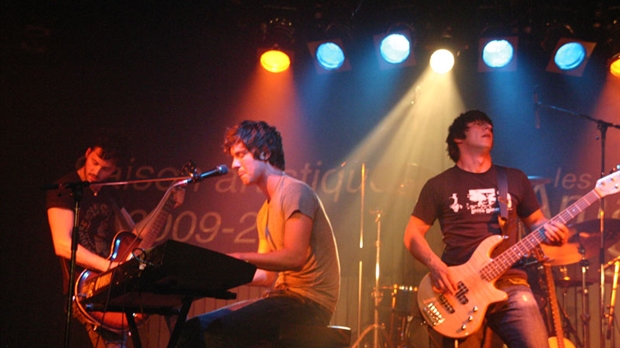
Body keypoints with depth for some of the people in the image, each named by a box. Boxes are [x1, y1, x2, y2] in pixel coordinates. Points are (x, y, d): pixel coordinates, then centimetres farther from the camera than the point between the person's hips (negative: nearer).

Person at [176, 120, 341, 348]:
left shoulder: (295, 192, -9)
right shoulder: (266, 212, 19)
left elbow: (295, 258, -21)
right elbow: (267, 276, 15)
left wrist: (238, 257, -24)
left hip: (309, 301, -9)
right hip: (283, 295, 9)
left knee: (219, 329, -25)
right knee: (194, 328, 2)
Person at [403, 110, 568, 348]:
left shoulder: (515, 179, 15)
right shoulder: (440, 185, 7)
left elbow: (536, 222, 21)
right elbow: (413, 233, 6)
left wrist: (552, 231, -3)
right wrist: (435, 265, -11)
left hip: (510, 283, 2)